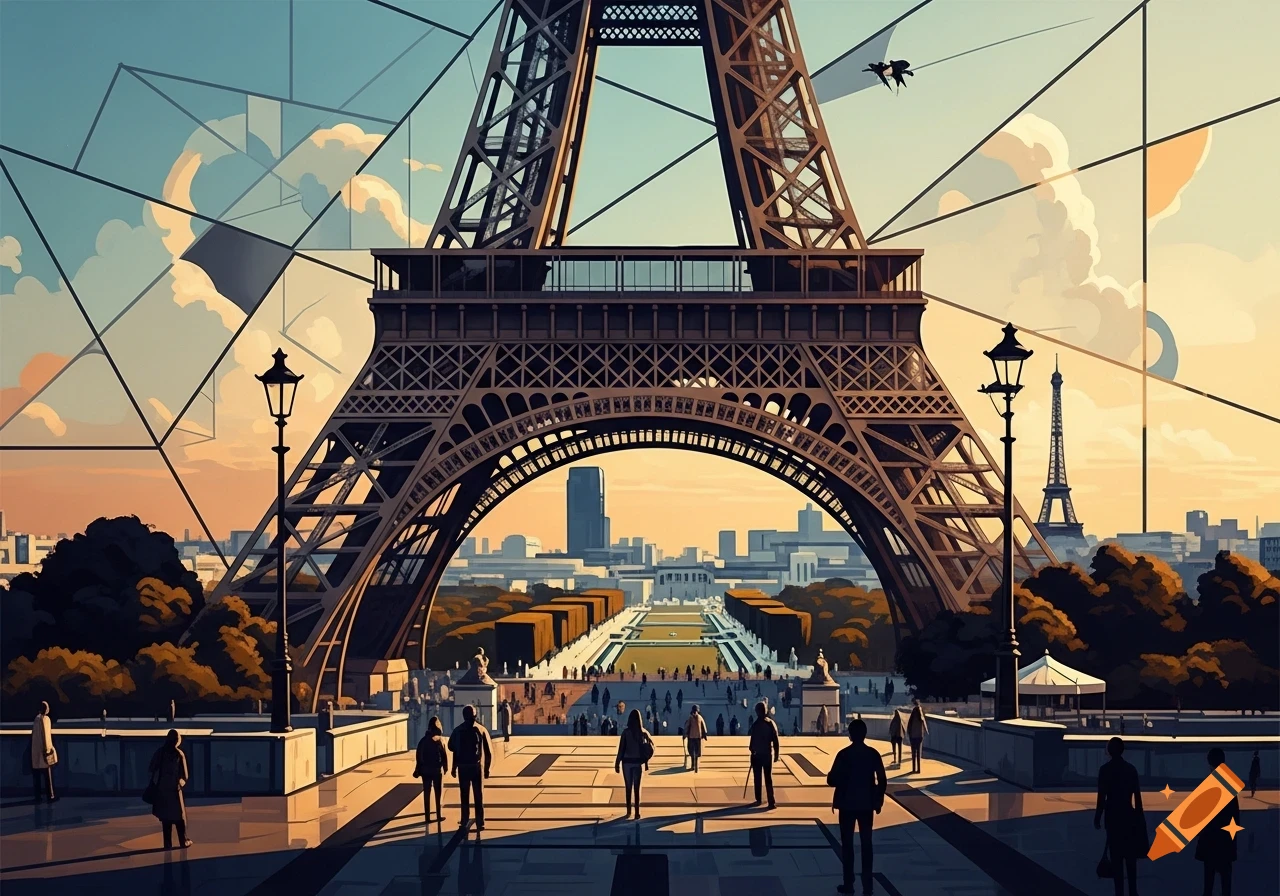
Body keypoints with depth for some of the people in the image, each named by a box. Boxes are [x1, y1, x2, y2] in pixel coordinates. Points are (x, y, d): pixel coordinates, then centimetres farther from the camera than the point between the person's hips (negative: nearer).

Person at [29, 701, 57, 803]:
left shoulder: (37, 718, 11)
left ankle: (38, 796, 9)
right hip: (43, 750, -7)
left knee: (37, 775, 8)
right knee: (47, 774, -2)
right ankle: (50, 796, 0)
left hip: (35, 751, 7)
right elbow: (45, 735, -17)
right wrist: (47, 749, -16)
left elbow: (34, 734, 14)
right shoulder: (45, 719, -11)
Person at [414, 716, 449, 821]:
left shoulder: (423, 740, -1)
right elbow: (444, 755, -9)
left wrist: (418, 770, 4)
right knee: (438, 793, 8)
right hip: (437, 770, -2)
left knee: (426, 793, 6)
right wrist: (445, 768, 2)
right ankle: (439, 815, 7)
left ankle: (427, 816, 4)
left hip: (426, 770, 2)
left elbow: (419, 757, 0)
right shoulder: (440, 740, -8)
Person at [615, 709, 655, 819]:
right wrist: (646, 761, 6)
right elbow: (650, 747, -3)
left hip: (627, 762, -2)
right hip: (638, 762, 2)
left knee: (628, 787, 10)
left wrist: (617, 763, -4)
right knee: (637, 788, 5)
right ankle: (637, 813, 1)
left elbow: (621, 749, -10)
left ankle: (629, 811, 14)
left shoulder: (626, 732, -11)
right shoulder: (643, 732, -2)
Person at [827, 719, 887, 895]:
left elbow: (832, 780, -13)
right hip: (867, 804, 3)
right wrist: (879, 800, 10)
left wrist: (831, 776, 10)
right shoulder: (873, 754, -3)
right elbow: (882, 780, -1)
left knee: (847, 843, 6)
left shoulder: (844, 754, -13)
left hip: (847, 804, -3)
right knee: (866, 843, 9)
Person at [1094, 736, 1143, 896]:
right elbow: (1137, 796, 5)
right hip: (1128, 815, 4)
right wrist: (1139, 817, 13)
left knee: (1116, 855, -1)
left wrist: (1097, 817, -3)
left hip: (1113, 816, -4)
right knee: (1130, 854, 11)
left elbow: (1102, 796, -11)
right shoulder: (1131, 769, 4)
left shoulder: (1105, 769, -8)